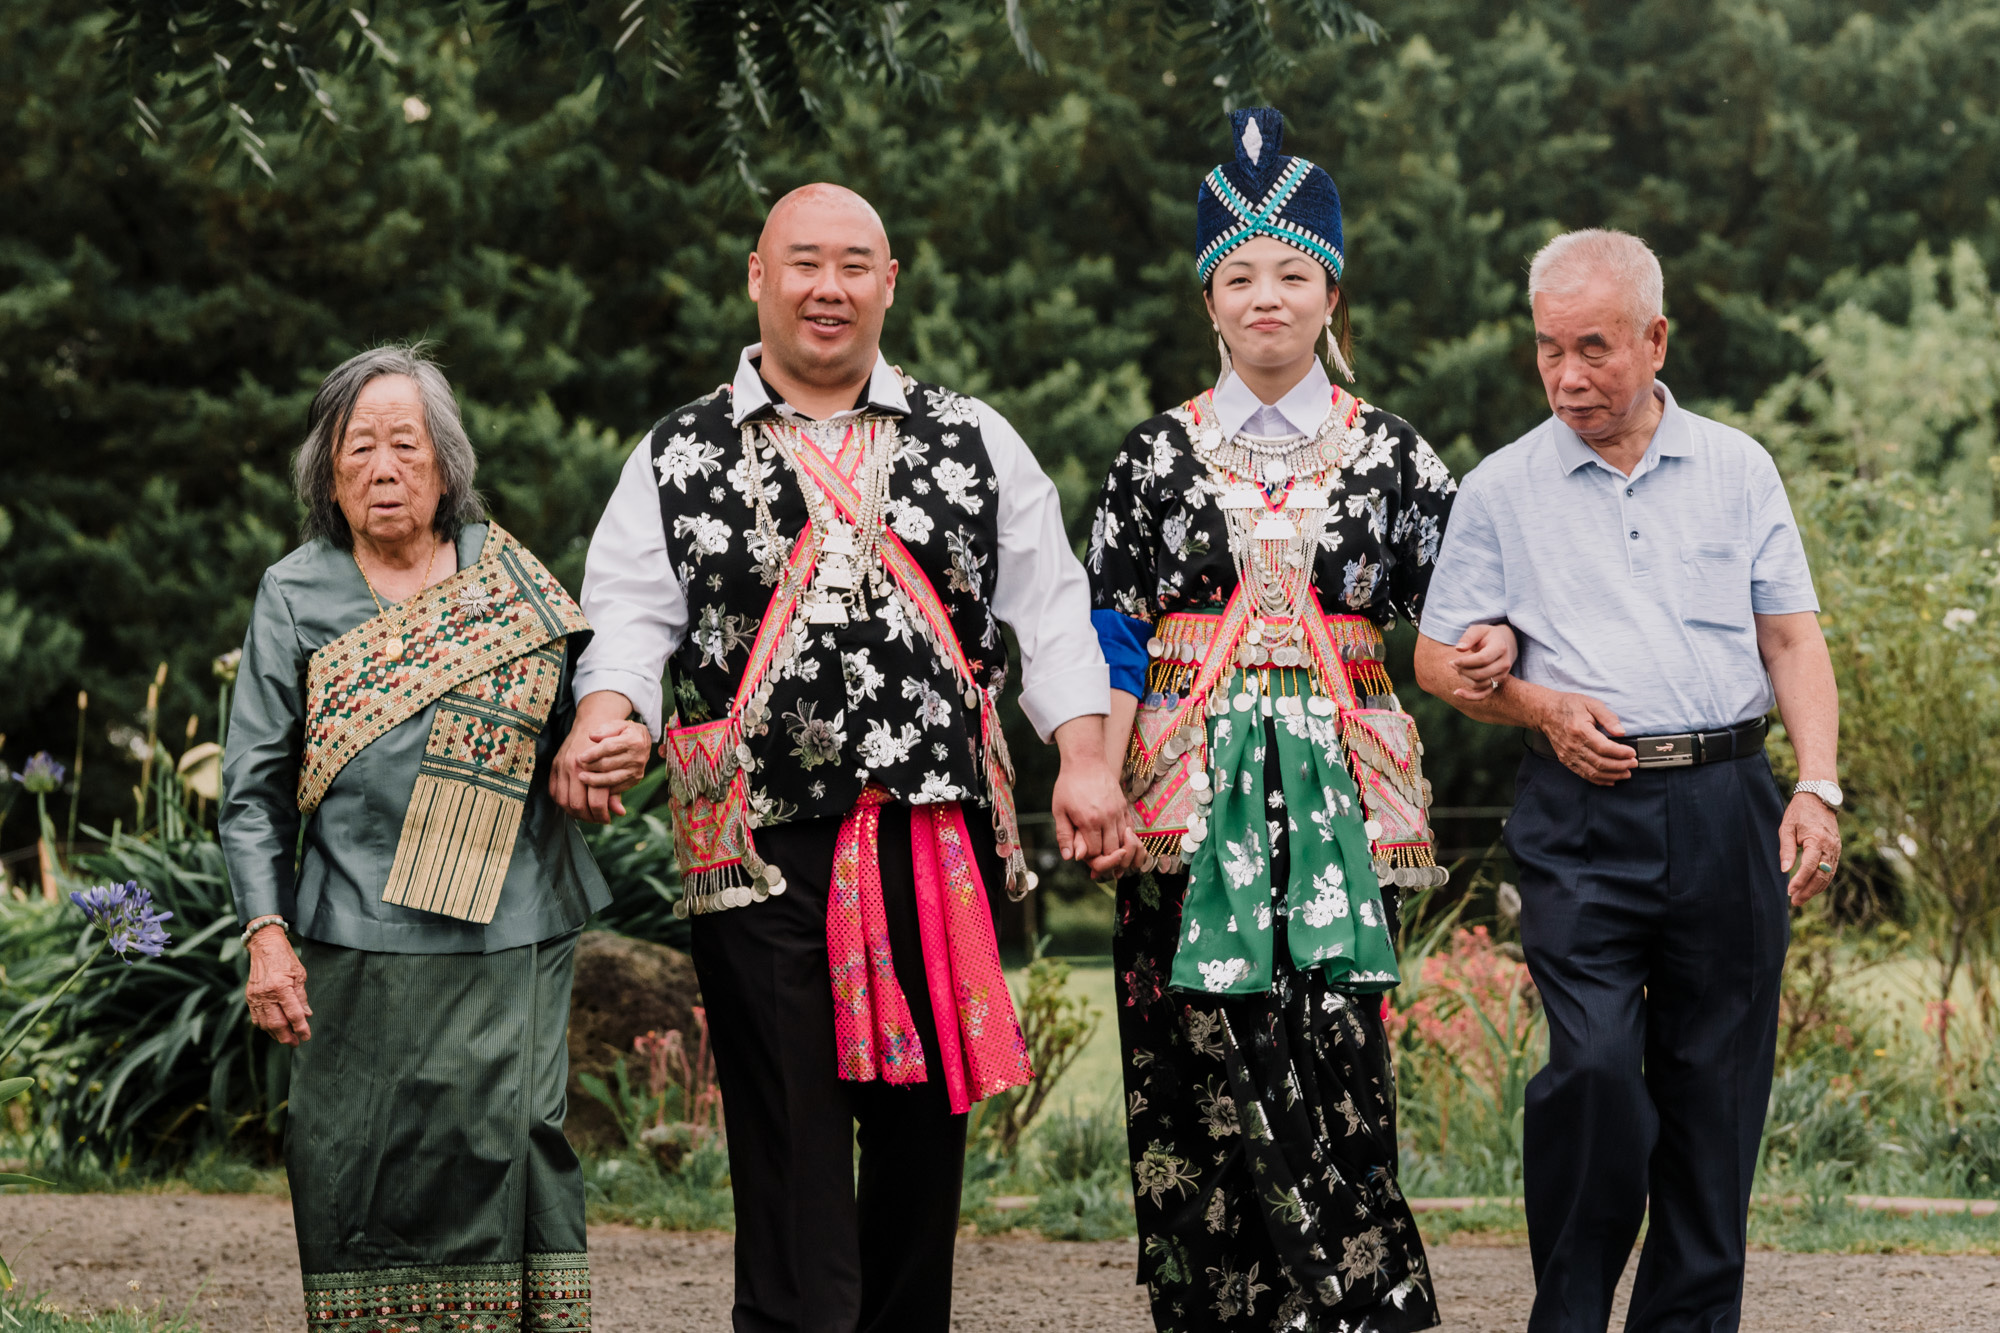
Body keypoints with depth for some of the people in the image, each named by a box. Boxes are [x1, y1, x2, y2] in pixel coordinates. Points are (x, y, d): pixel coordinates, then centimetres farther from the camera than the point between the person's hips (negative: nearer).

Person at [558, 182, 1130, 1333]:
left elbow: (1050, 605, 8)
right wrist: (602, 721, -21)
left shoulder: (974, 442, 13)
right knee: (791, 1151, -6)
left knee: (926, 1132, 7)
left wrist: (1086, 760, -4)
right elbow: (629, 614, -1)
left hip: (944, 843, 2)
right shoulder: (678, 457, 9)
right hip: (764, 849, -2)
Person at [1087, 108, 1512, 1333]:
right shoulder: (1160, 454, 9)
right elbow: (1113, 635, 6)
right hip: (1195, 792, 0)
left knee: (1334, 1058, -8)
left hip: (1336, 789, 0)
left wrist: (1491, 650, -10)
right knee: (1206, 1061, -3)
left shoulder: (1389, 453, 10)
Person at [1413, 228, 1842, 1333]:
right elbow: (1438, 660, 10)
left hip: (1727, 808, 2)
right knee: (1593, 1062, -16)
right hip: (1583, 822, -2)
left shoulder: (1737, 467, 9)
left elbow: (1792, 640, 9)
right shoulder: (1501, 490, 6)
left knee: (1717, 1078, 4)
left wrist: (1817, 788, -4)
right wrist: (1541, 707, -8)